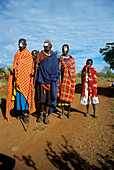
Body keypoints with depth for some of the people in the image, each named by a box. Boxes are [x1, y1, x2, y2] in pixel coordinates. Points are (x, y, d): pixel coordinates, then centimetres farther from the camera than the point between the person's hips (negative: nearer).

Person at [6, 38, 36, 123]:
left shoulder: (29, 54, 3)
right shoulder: (17, 54, 18)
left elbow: (30, 66, -5)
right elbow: (15, 65, 17)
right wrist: (13, 70, -5)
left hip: (25, 78, -4)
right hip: (17, 78, 5)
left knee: (25, 95, -7)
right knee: (18, 94, 5)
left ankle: (25, 114, 0)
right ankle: (20, 111, 18)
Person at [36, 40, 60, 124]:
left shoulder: (54, 57, 8)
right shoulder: (40, 55, 6)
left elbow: (57, 68, 10)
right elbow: (37, 66, 7)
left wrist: (55, 76, -3)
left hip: (51, 81, 0)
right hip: (42, 80, 0)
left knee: (49, 98, 3)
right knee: (42, 98, 5)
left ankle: (46, 115, 16)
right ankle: (41, 114, 22)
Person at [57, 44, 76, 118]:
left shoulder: (71, 58, 7)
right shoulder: (60, 58, 11)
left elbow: (73, 70, 6)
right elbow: (58, 68, 9)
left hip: (69, 78, -1)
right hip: (62, 78, 1)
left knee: (69, 95, 1)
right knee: (62, 94, 2)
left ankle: (69, 112, 14)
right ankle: (63, 112, 14)